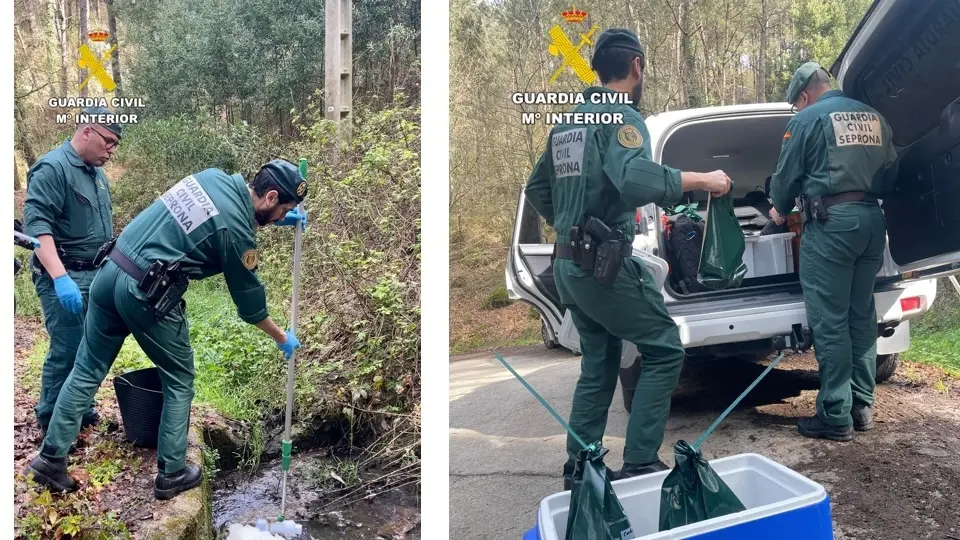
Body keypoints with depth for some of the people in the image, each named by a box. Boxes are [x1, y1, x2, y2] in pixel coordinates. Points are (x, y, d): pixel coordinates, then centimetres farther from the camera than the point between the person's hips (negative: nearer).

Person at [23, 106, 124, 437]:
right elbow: (36, 225, -22)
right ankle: (52, 422, 9)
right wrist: (61, 278, -31)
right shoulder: (52, 168, -13)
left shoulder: (96, 172, 15)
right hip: (65, 278, -8)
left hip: (96, 276, 8)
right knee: (66, 351, -5)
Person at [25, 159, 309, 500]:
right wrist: (282, 338, 14)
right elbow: (249, 299, 1)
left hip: (109, 272, 8)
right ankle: (171, 474, 18)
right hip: (145, 294, -8)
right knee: (179, 381, 10)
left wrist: (275, 219, 27)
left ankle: (50, 458, 22)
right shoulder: (236, 233, -12)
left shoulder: (215, 176, 7)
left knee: (87, 371, 16)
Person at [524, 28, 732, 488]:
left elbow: (536, 188, 22)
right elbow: (636, 179, -30)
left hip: (568, 264, 9)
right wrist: (701, 180, -19)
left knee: (597, 366, 17)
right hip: (605, 264, -8)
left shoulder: (567, 123, 15)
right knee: (664, 350, 3)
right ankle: (639, 464, 1)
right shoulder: (621, 116, -10)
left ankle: (578, 469, 20)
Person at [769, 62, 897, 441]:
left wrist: (780, 210, 21)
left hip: (831, 222, -7)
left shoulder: (807, 119, -2)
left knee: (830, 321, -4)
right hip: (872, 218, 7)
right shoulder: (874, 117, 16)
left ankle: (836, 416, -1)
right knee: (862, 315, 13)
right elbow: (890, 171, 18)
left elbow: (787, 175, 2)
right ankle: (862, 405, 19)